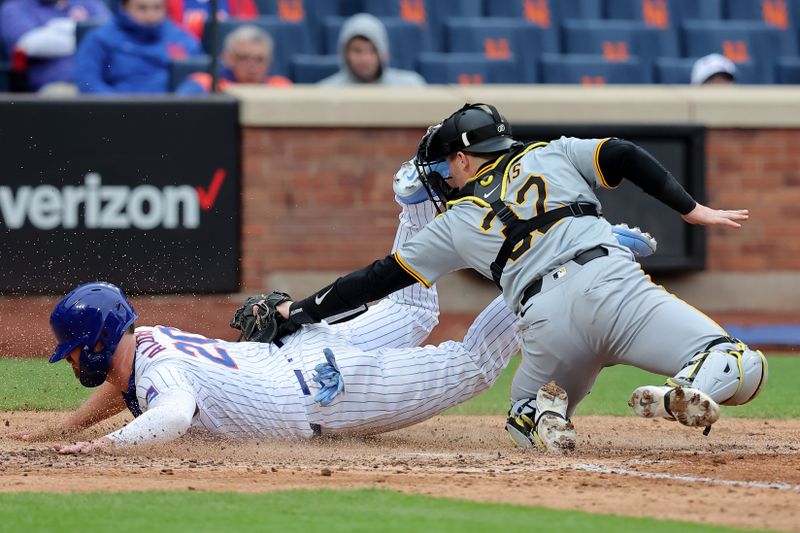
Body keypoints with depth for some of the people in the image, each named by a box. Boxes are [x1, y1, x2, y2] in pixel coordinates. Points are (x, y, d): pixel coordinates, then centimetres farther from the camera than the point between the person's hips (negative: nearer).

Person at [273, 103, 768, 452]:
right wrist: (690, 208, 14)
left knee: (524, 420, 31)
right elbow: (624, 156, 12)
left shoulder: (457, 223, 24)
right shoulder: (554, 155, 25)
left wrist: (300, 310, 36)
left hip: (547, 324, 1)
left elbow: (378, 279, 28)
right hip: (614, 285, -1)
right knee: (744, 370, -4)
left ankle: (546, 414, -6)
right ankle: (695, 388, -38)